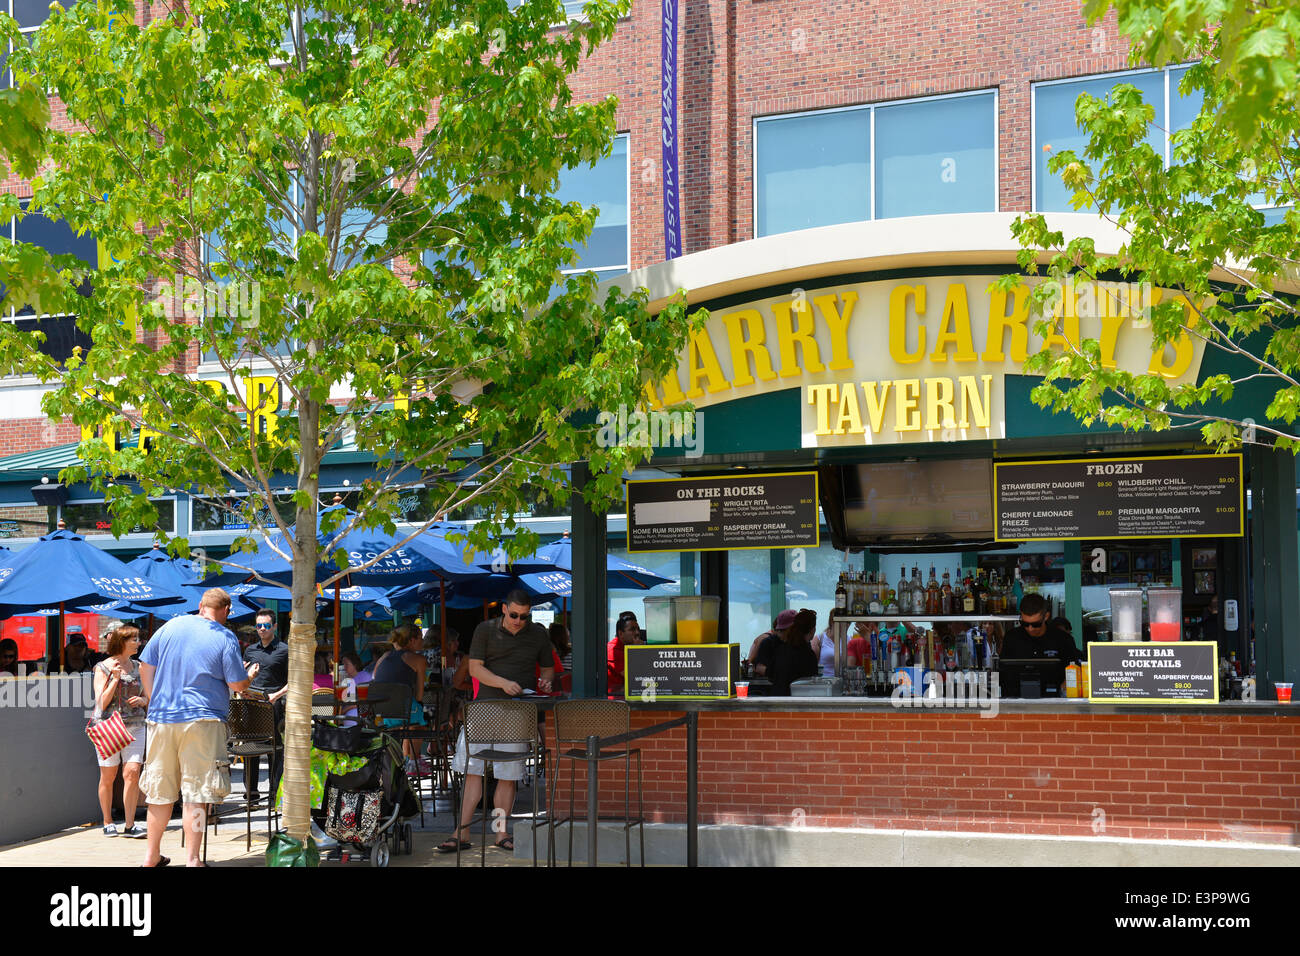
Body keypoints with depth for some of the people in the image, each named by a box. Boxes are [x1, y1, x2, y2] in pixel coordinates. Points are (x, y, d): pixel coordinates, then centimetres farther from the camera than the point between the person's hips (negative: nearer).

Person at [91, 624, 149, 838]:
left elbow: (147, 697, 22)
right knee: (108, 776, 2)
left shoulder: (137, 667, 13)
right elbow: (101, 703, -5)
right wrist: (115, 679, -13)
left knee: (132, 772, -9)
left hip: (135, 726, 3)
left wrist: (142, 700, 0)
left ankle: (130, 825, -5)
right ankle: (108, 823, 17)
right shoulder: (103, 668, 0)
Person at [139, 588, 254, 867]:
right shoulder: (226, 639, -5)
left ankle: (152, 855, 22)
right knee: (196, 794, -1)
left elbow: (145, 667, 10)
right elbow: (238, 685, -5)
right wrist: (250, 675, 16)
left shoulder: (171, 626, 7)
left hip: (162, 719, 4)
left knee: (160, 791, 13)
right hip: (202, 721, -4)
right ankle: (192, 860, -1)